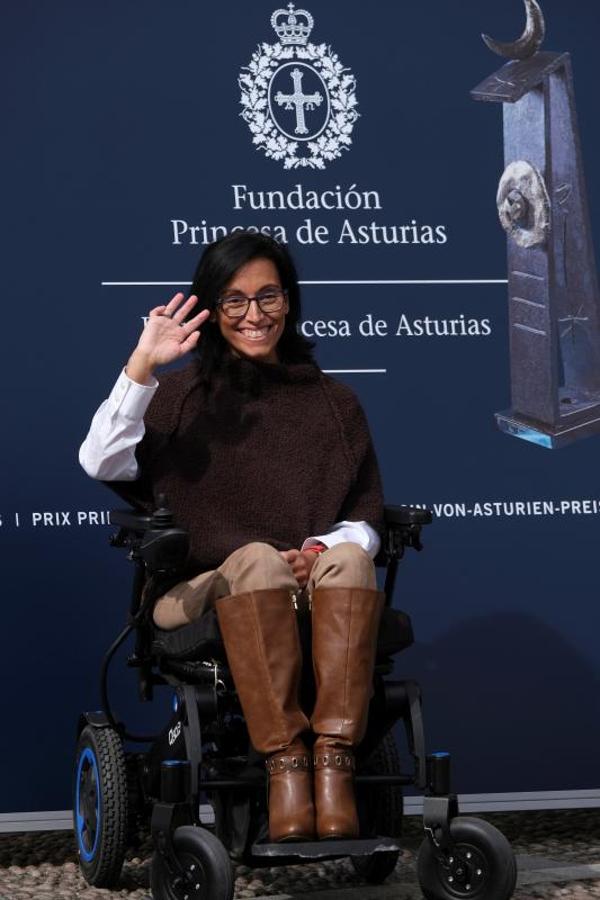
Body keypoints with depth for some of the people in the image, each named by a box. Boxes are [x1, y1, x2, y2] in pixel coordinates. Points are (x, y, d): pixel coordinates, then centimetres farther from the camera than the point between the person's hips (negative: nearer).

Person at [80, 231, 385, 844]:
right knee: (255, 558, -35)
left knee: (349, 560, -31)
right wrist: (142, 367, -15)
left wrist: (321, 550, -9)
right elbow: (101, 464, -7)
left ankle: (334, 763, -40)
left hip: (320, 594, 2)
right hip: (210, 593, -2)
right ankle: (285, 763, -40)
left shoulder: (332, 402, 17)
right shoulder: (182, 395, 11)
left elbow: (364, 522, 12)